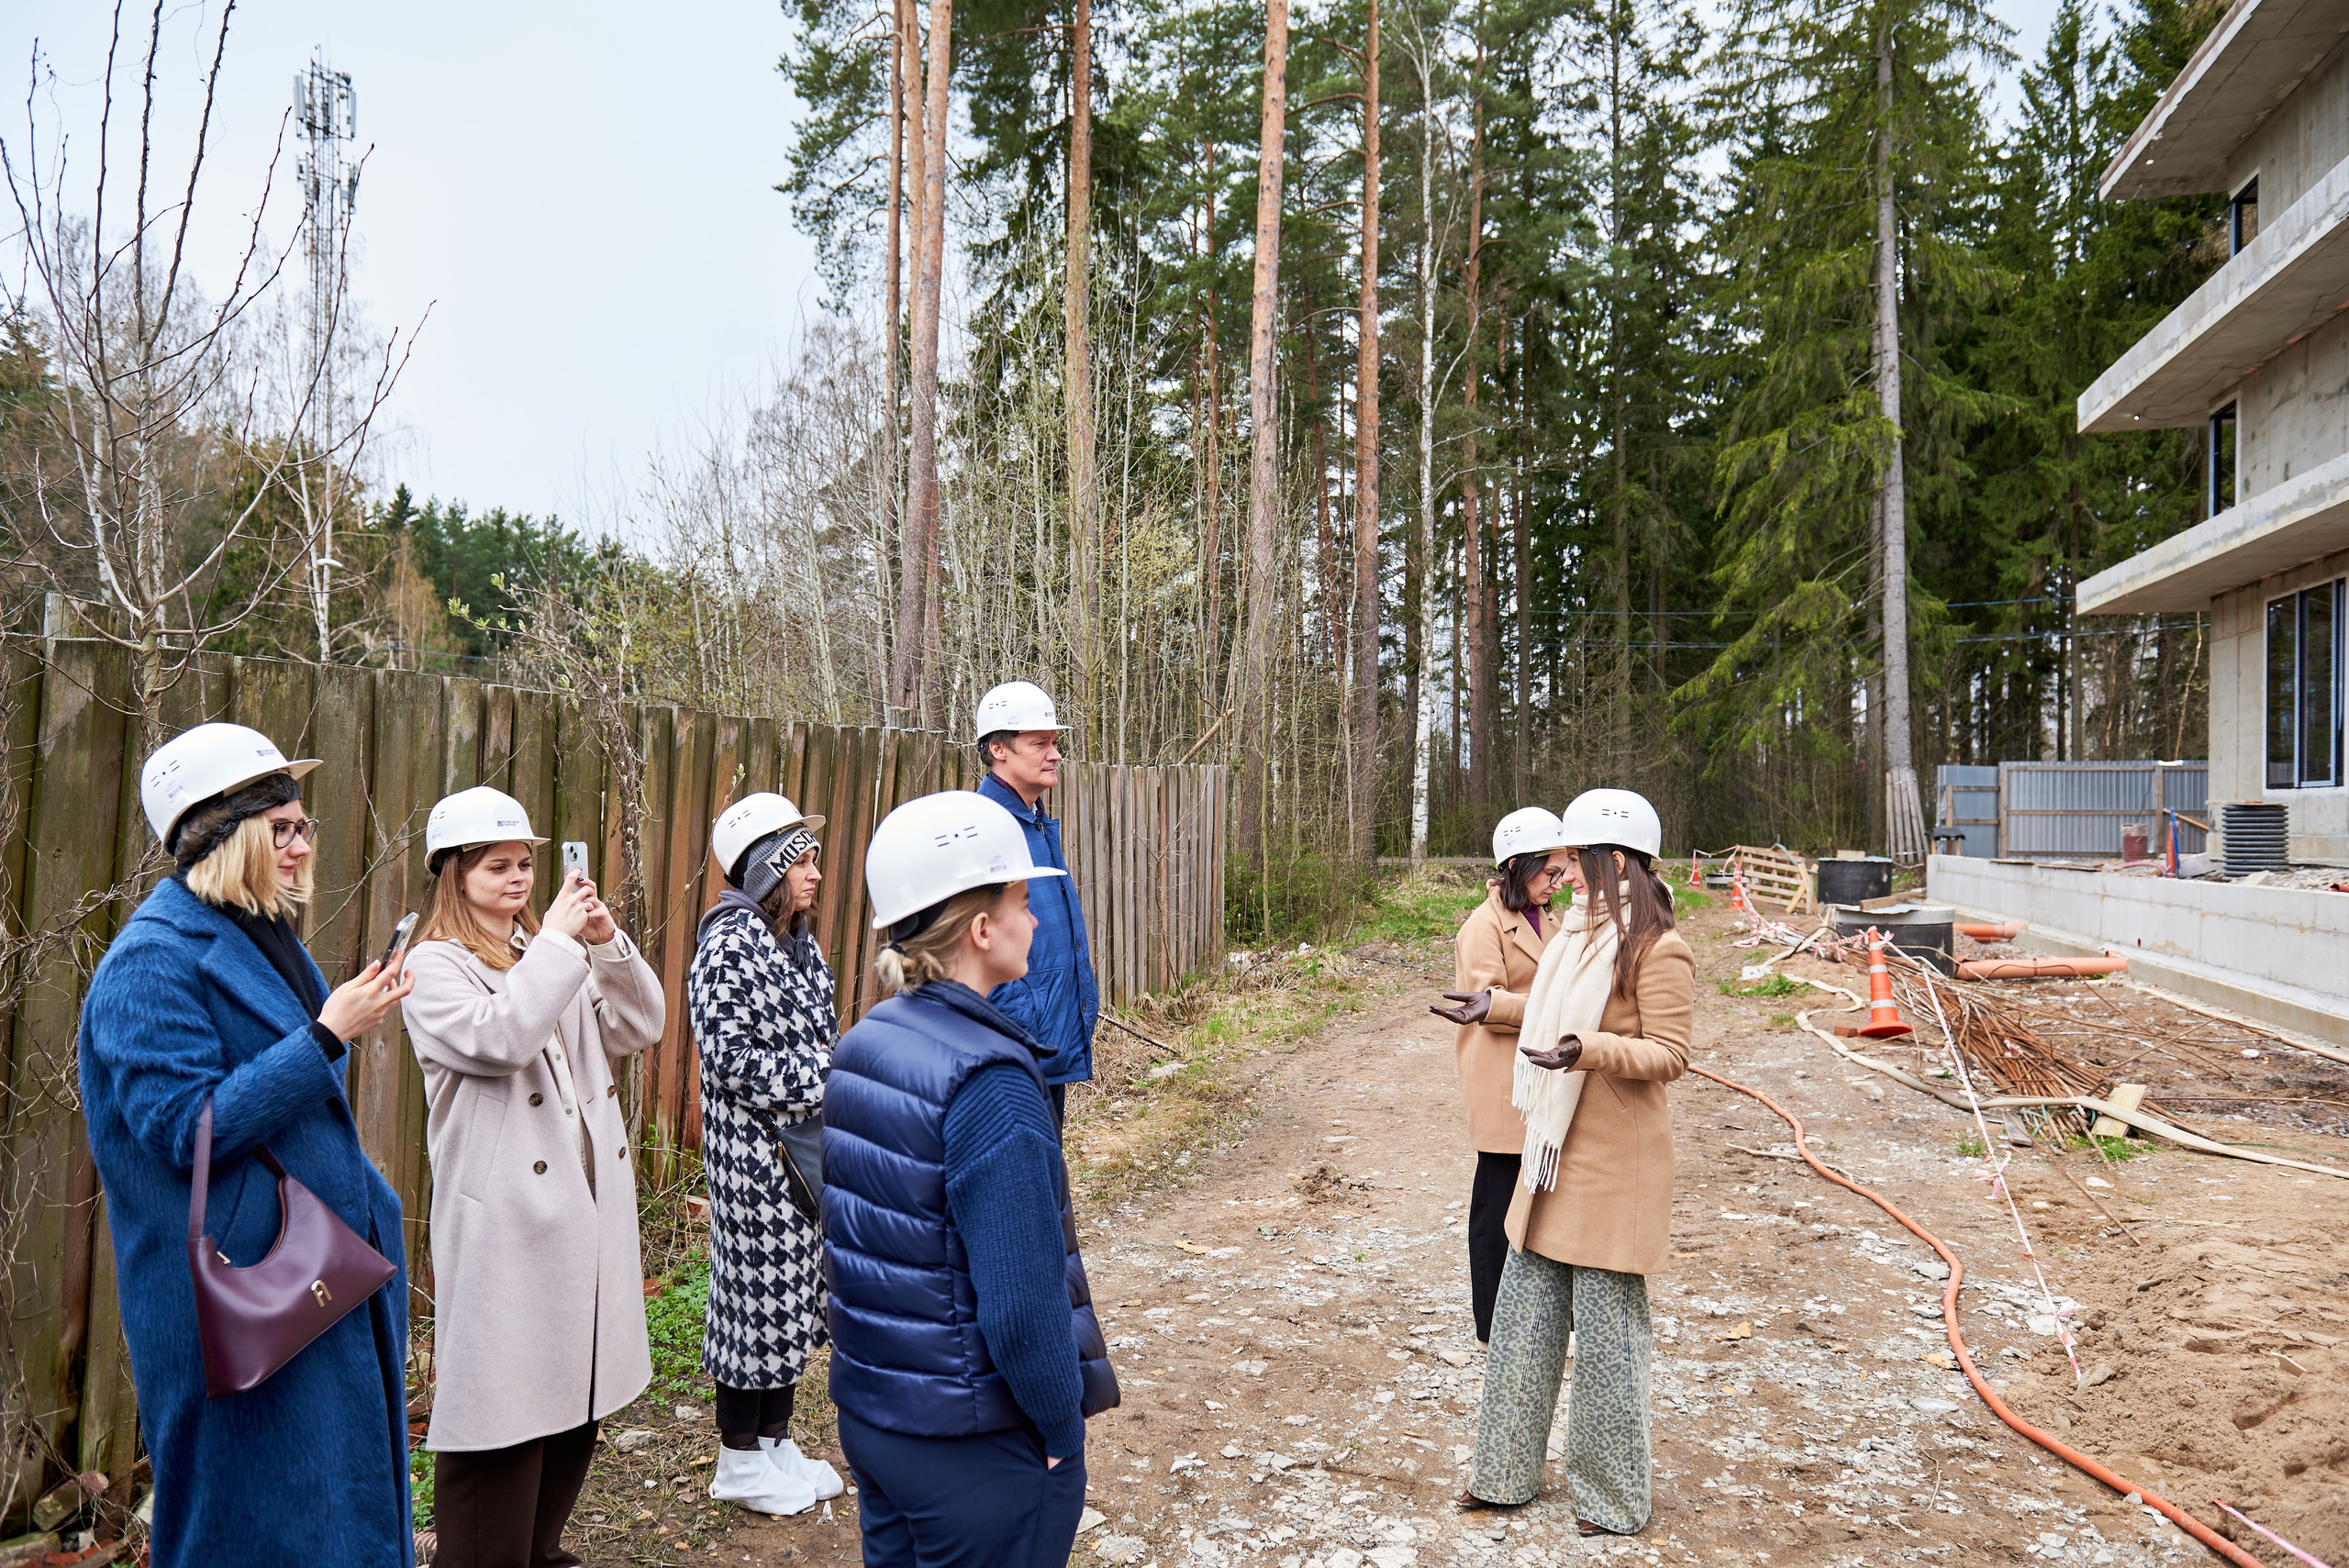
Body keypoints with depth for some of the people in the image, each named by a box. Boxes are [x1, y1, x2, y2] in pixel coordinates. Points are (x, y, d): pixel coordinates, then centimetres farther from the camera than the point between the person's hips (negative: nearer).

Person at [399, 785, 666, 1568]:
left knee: (580, 1393, 16)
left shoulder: (550, 953, 13)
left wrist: (609, 940, -7)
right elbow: (497, 1038, -24)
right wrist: (557, 940, -19)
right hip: (505, 1223, -7)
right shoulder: (435, 967, -6)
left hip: (587, 1204, 7)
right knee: (505, 1406, 1)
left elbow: (639, 1027, 6)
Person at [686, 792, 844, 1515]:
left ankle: (776, 1439, 30)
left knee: (797, 1291, 15)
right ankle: (740, 1458, 20)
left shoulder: (799, 941, 10)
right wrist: (827, 1077, -19)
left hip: (808, 1149, 8)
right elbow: (732, 1059, -20)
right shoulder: (729, 944, -16)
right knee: (756, 1290, 4)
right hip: (755, 1155, -8)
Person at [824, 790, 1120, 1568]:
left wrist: (883, 1372, 17)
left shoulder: (860, 1047, 1)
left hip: (868, 1415, 8)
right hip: (980, 1446, -8)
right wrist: (1062, 1428, -12)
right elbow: (1020, 1302, -25)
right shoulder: (988, 1081, -24)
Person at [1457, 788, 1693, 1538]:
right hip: (1555, 1156, 8)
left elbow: (1669, 1053, -20)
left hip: (1611, 1168, -8)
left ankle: (1612, 1500, 19)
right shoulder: (1581, 934, 11)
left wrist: (1587, 1049, -32)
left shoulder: (1657, 950, -15)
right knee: (1524, 1317, 13)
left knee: (1604, 1331, 2)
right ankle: (1505, 1474, 26)